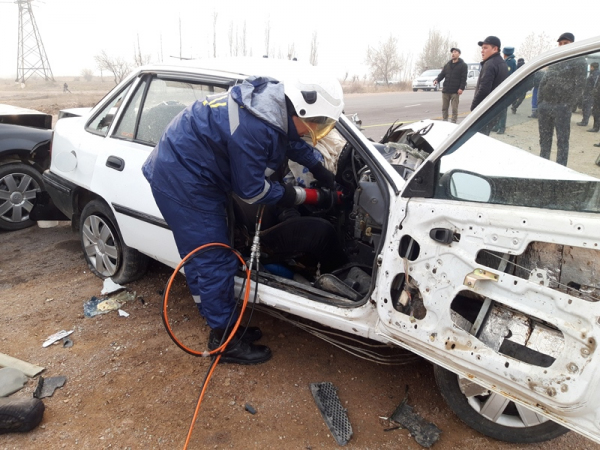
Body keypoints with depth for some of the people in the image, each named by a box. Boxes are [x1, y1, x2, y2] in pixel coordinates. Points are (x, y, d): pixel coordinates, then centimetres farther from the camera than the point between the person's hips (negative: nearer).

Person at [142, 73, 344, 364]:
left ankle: (225, 328, 26)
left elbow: (292, 140, 19)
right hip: (181, 180, -9)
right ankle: (224, 341, 11)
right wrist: (299, 196, -6)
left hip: (190, 173, 10)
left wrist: (318, 169, 15)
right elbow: (251, 190, -19)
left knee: (208, 260, 14)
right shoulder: (254, 128, -31)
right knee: (214, 263, -4)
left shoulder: (276, 102, -3)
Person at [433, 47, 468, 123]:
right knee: (444, 108, 7)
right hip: (445, 90, 5)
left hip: (455, 91, -5)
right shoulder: (447, 64, 16)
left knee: (454, 109, -3)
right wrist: (437, 80, -9)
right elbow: (442, 74, 11)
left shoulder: (463, 65, 1)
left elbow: (464, 78, -6)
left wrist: (461, 88, -17)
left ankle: (453, 123, 1)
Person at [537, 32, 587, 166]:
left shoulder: (579, 62, 0)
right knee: (544, 139, 11)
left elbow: (578, 86, -6)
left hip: (562, 108, -5)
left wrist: (567, 105, -13)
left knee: (562, 141, -3)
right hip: (544, 106, 6)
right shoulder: (554, 61, 17)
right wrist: (539, 102, 6)